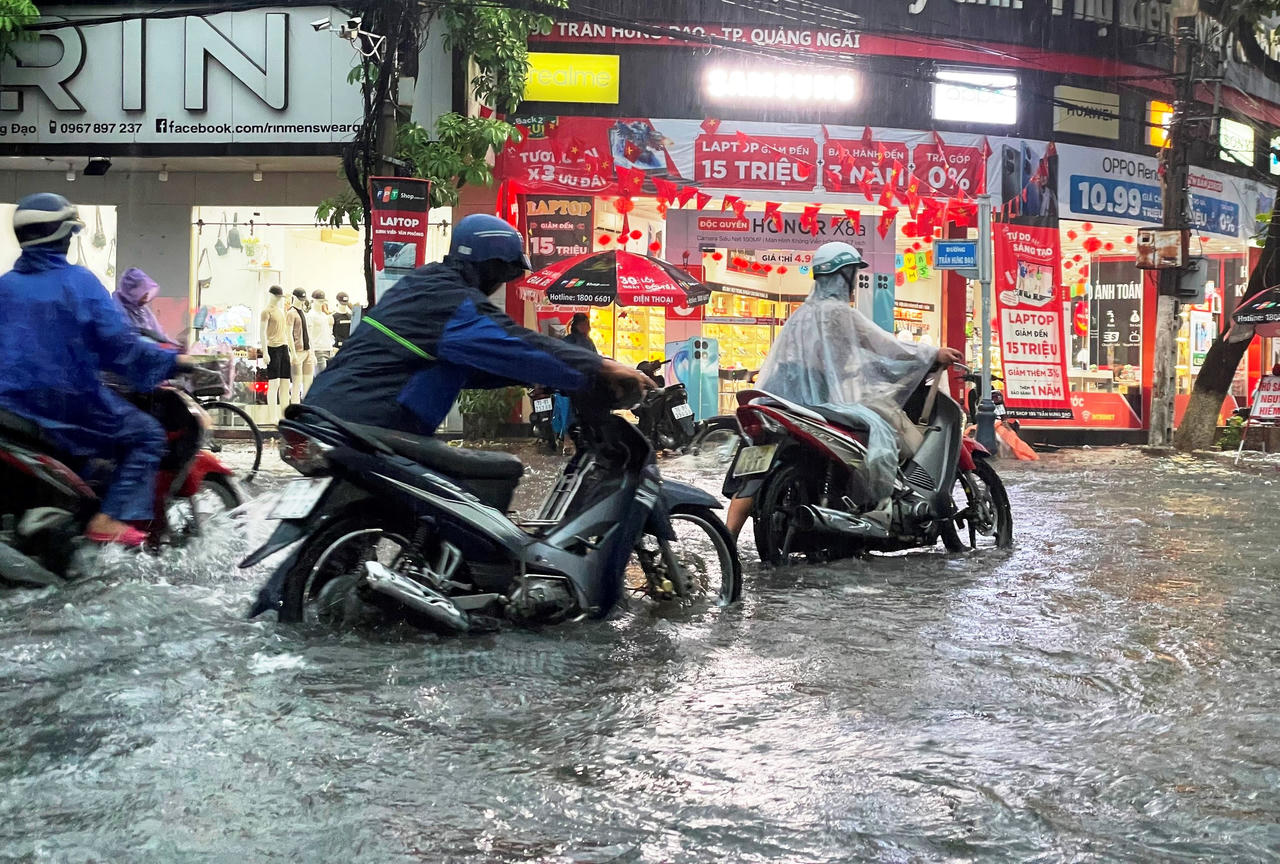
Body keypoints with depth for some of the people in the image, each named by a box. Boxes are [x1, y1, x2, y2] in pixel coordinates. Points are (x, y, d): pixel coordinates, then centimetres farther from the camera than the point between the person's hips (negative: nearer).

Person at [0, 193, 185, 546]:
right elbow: (118, 343, -15)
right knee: (147, 436, 5)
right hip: (71, 402, -7)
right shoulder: (78, 281, -10)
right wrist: (170, 361, -6)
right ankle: (109, 519, -11)